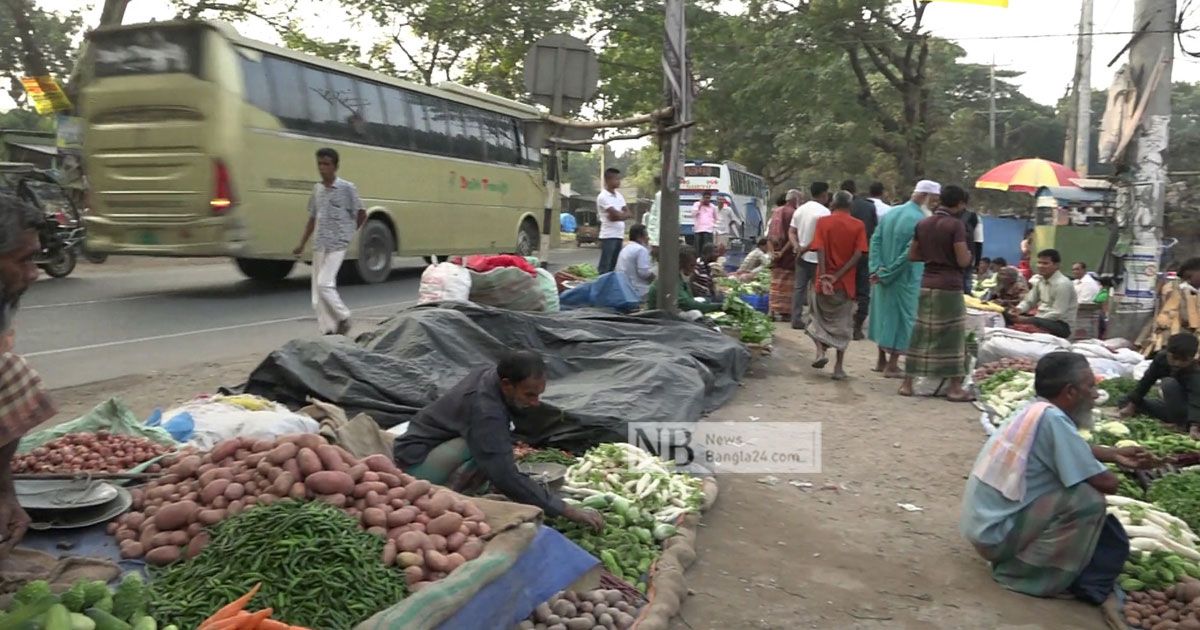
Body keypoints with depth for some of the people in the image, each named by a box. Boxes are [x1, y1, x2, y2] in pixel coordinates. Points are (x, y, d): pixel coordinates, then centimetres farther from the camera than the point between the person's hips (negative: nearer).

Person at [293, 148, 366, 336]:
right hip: (319, 245, 6)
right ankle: (328, 330, 11)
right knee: (317, 291, 3)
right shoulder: (317, 189, 10)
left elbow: (361, 214, 2)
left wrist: (348, 233, 6)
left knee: (324, 283, -16)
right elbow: (312, 218, 17)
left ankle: (343, 317, 5)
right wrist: (302, 244, 16)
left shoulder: (347, 188, -6)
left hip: (337, 245, -6)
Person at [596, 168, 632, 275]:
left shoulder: (619, 195, 15)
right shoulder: (603, 197, -10)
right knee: (605, 266, -9)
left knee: (614, 265, 11)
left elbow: (629, 214, 7)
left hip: (619, 235, 8)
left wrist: (619, 215, -11)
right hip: (609, 235, -8)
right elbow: (616, 214, -18)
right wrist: (626, 214, 1)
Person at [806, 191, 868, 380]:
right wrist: (837, 276, -13)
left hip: (824, 280, 0)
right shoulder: (858, 226, -1)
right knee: (842, 324, 8)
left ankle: (820, 351, -2)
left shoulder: (822, 221, -2)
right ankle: (839, 367, 7)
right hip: (846, 283, 0)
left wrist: (824, 277, -16)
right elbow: (858, 255, -10)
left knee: (819, 317, 18)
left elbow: (820, 251, -12)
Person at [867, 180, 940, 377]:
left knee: (884, 313, 17)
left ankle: (882, 360, 25)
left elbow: (875, 240, 0)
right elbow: (910, 253, -22)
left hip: (884, 276, 7)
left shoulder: (890, 213, 5)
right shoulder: (920, 220, -18)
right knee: (902, 317, 5)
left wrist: (877, 269, -6)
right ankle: (892, 365, 9)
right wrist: (888, 273, -14)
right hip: (906, 279, -7)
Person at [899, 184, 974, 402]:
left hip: (927, 284, 6)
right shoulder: (956, 225, -11)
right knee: (952, 336, 1)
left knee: (920, 333, 10)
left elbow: (912, 255, 13)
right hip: (949, 286, -6)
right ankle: (955, 388, 5)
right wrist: (968, 253, 6)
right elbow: (963, 261, -14)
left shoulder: (923, 224, 8)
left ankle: (908, 382, 13)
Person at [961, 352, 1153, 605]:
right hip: (996, 531, -9)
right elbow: (1106, 483, -19)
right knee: (1089, 499, -18)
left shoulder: (1034, 411, 6)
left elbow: (1070, 449, 29)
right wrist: (1109, 471, 3)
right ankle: (1037, 577, -5)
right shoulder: (1052, 418, -22)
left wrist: (1114, 454, 19)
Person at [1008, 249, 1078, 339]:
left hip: (1061, 325, -8)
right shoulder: (1040, 281, 8)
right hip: (1042, 319, 8)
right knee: (1008, 316, -5)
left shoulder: (1062, 284, -17)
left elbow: (1057, 314, -20)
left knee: (1031, 323, -38)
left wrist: (1027, 320, -25)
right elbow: (1029, 301, 14)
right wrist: (1018, 309, -11)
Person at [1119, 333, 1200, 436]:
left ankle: (1180, 424, -24)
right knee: (1124, 401, 1)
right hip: (1171, 406, 7)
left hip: (1186, 411, -7)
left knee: (1169, 383, -33)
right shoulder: (1161, 357, -14)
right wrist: (1131, 405, -6)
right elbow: (1146, 381, -5)